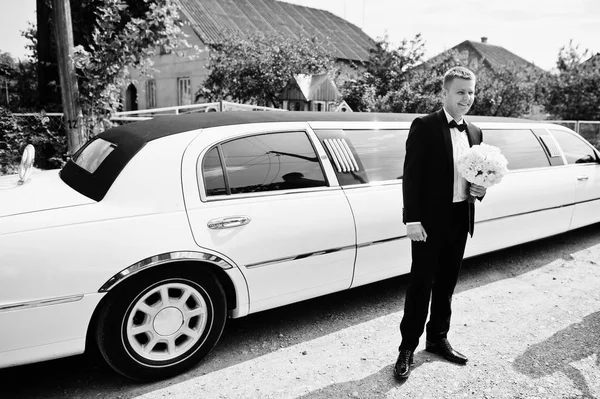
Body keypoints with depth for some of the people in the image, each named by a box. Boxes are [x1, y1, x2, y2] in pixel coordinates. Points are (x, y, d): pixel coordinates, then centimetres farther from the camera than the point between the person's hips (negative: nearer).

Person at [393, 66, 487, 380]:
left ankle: (438, 339, 32)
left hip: (460, 220, 6)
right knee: (421, 284, 2)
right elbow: (411, 176, -12)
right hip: (429, 221, -6)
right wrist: (412, 220, -18)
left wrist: (480, 189, -3)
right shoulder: (424, 127, -8)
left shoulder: (474, 132, 12)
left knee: (446, 284, 16)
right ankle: (408, 347, 16)